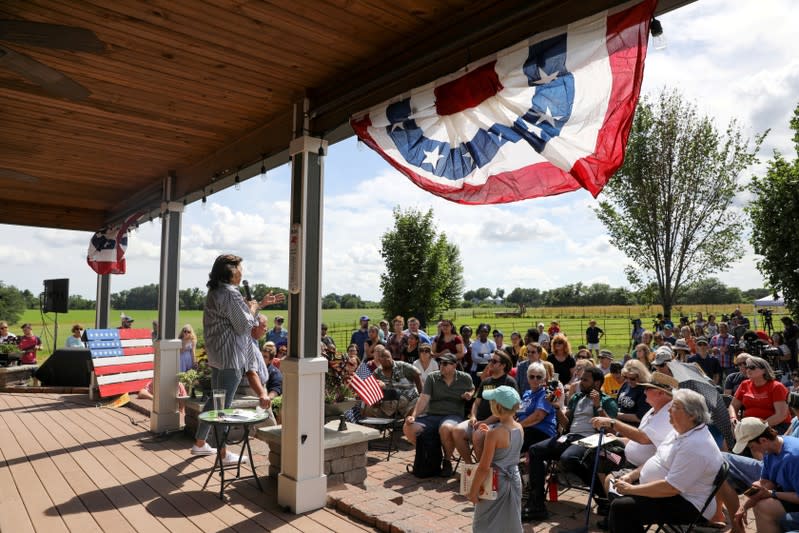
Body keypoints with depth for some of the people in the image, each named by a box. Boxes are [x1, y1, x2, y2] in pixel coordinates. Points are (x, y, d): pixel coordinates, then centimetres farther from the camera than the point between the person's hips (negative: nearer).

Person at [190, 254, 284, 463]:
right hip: (230, 355, -10)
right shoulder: (231, 294, -20)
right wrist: (253, 308, -1)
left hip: (217, 354, 11)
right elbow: (244, 326, -17)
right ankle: (223, 454, 11)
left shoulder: (215, 291, 13)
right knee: (224, 404, -1)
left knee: (215, 399, 21)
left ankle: (199, 443, 33)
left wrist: (261, 304, 19)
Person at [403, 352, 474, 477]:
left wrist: (470, 395, -1)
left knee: (446, 428, -39)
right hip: (431, 415, 3)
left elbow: (472, 390, 24)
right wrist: (414, 416, -17)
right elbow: (423, 398, -4)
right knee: (408, 428, -21)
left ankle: (447, 460, -9)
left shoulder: (465, 378, 5)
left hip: (453, 415, -3)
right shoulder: (432, 377, 4)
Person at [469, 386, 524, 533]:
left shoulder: (494, 433, -25)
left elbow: (484, 468, -21)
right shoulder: (519, 428, -4)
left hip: (496, 483, -6)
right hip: (514, 480, 7)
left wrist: (473, 491, -12)